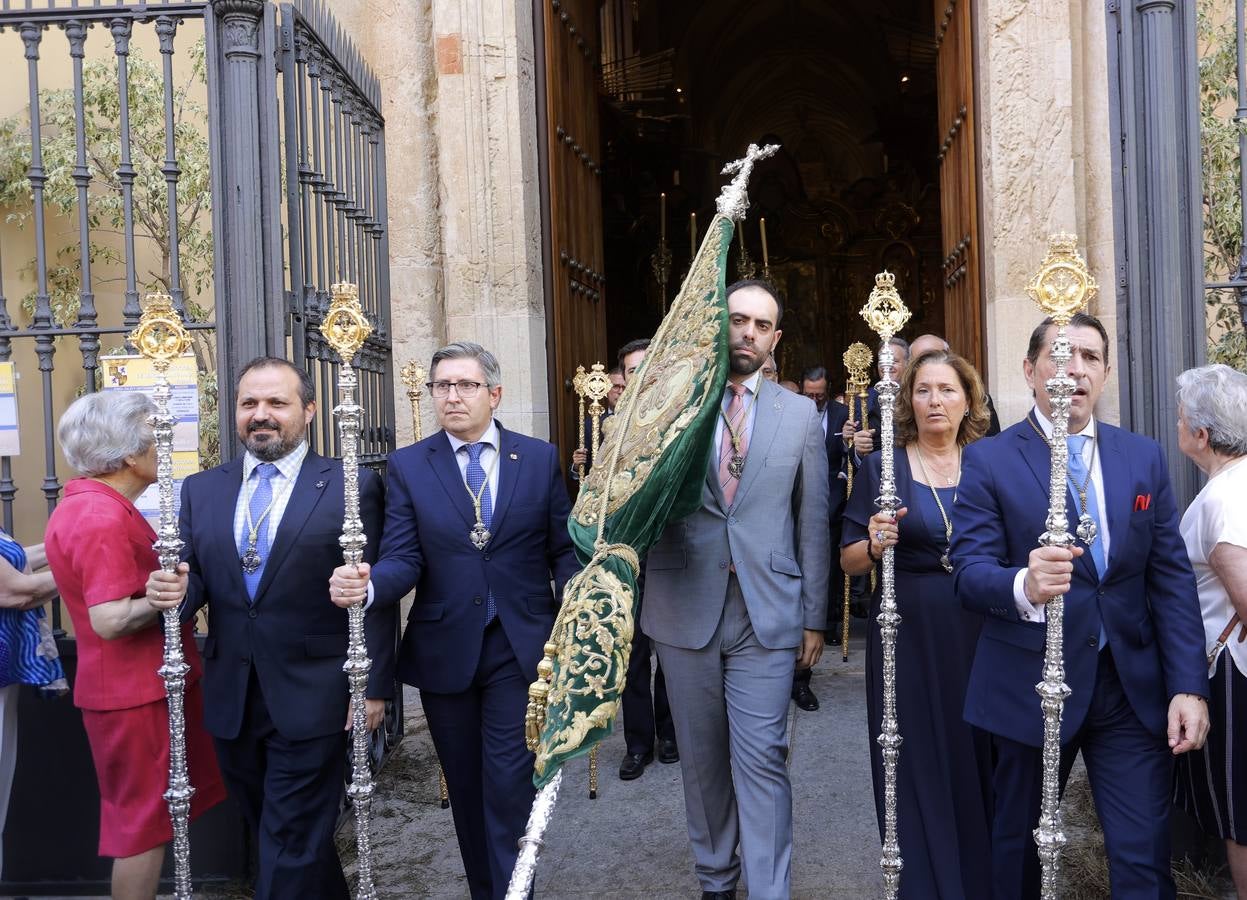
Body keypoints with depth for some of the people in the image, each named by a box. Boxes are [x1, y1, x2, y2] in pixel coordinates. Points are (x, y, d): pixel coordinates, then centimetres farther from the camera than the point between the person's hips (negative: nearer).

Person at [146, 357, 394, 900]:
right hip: (231, 700, 5)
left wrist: (375, 686, -8)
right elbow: (196, 581, 10)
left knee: (292, 848, 2)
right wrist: (175, 590, -14)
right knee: (271, 833, 18)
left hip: (311, 699, -5)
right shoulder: (200, 490, 8)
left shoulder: (352, 486, -5)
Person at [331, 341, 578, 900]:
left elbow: (563, 551, 3)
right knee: (466, 788, 14)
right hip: (445, 652, 2)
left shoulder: (540, 458, 1)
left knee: (509, 784, -4)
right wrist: (367, 586, -29)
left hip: (521, 649, -1)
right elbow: (403, 559, -7)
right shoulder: (408, 466, 1)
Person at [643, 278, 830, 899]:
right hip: (686, 608, 1)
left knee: (762, 759, -3)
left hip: (767, 613, -1)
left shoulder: (800, 415, 6)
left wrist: (814, 616, 4)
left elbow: (813, 520, 6)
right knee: (702, 757, 13)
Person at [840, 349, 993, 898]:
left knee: (977, 764, 8)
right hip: (908, 637, -2)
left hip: (977, 637, 2)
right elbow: (850, 561, 1)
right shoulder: (881, 468, 0)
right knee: (916, 769, 3)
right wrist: (875, 544, -19)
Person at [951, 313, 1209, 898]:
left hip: (1134, 686, 2)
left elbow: (1171, 576, 4)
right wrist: (1023, 585, -35)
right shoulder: (989, 461, -5)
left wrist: (1189, 686, -4)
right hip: (1030, 685, -2)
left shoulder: (1144, 458, 6)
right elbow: (969, 571, -13)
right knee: (1018, 846, 14)